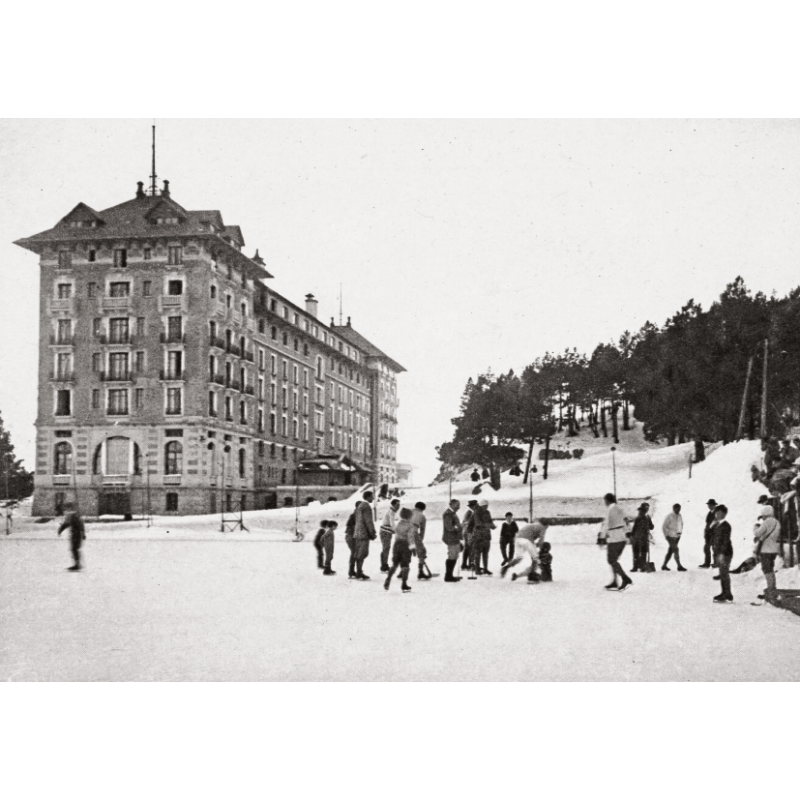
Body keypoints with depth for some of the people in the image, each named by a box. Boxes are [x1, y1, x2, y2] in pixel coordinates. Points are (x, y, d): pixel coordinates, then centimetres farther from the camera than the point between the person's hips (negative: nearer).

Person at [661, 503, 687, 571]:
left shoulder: (679, 516, 6)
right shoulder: (669, 516, -13)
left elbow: (681, 524, 23)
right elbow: (664, 527, -10)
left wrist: (680, 532, 10)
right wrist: (666, 535, -10)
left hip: (677, 536, 7)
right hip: (670, 536, -7)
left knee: (671, 551, 9)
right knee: (676, 550, -12)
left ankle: (664, 565, 17)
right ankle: (679, 566, -12)